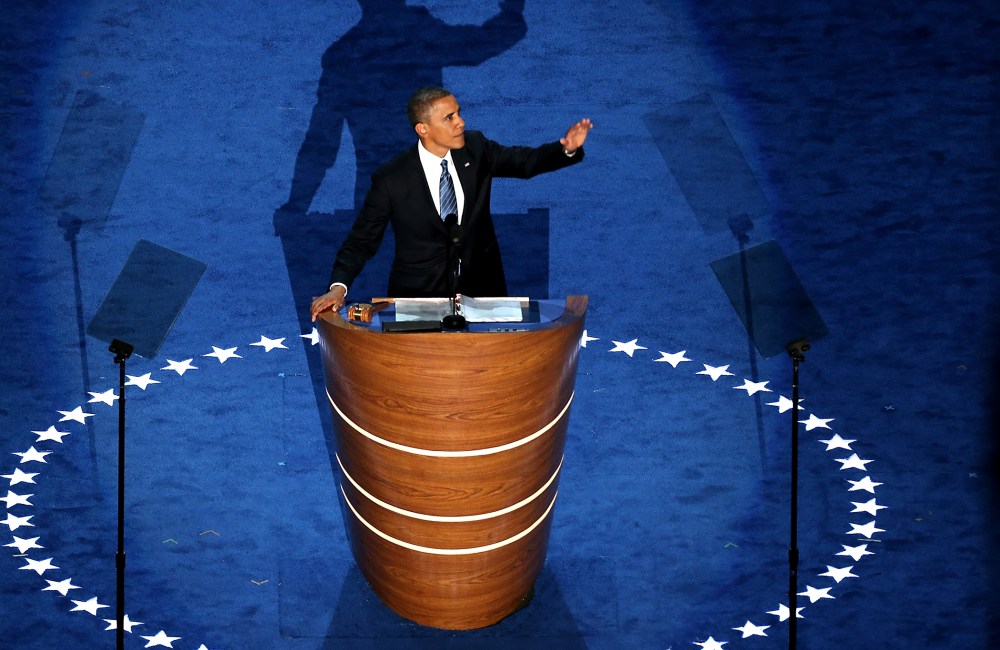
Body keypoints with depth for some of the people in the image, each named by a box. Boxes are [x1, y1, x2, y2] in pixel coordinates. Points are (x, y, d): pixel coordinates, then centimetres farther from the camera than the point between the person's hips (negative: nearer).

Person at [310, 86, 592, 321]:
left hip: (481, 288, 3)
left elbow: (526, 162, 2)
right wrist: (338, 286, -23)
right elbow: (362, 239, -9)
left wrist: (567, 148, -18)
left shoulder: (475, 148, -5)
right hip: (420, 293, -3)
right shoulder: (391, 179, -16)